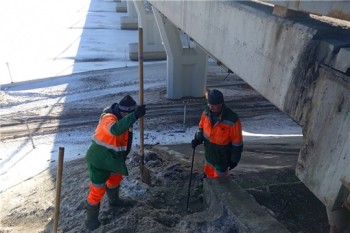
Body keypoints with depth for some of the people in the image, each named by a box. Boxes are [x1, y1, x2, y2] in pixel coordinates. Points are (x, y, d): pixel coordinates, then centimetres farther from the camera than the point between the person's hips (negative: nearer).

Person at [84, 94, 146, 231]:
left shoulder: (121, 117, -1)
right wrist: (135, 115, -60)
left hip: (112, 158, 9)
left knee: (116, 177, 29)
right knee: (98, 190, 0)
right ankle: (91, 219, 21)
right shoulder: (109, 118, -29)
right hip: (99, 160, -9)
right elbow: (116, 129, -54)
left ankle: (113, 200, 55)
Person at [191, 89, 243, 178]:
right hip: (209, 155, 5)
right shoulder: (207, 112, -12)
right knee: (209, 177, 24)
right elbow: (202, 127, 7)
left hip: (223, 159, -5)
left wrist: (234, 160, -10)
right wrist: (197, 139, -8)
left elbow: (237, 143, -19)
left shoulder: (232, 120, -30)